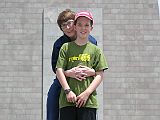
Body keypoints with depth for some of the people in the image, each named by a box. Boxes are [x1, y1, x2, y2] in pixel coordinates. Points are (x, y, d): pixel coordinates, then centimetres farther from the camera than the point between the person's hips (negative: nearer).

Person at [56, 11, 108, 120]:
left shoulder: (96, 50, 10)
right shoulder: (66, 47, 10)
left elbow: (99, 75, 4)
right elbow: (59, 71, 3)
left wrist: (86, 93, -9)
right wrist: (68, 91, -10)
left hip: (88, 101, 0)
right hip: (67, 99, 0)